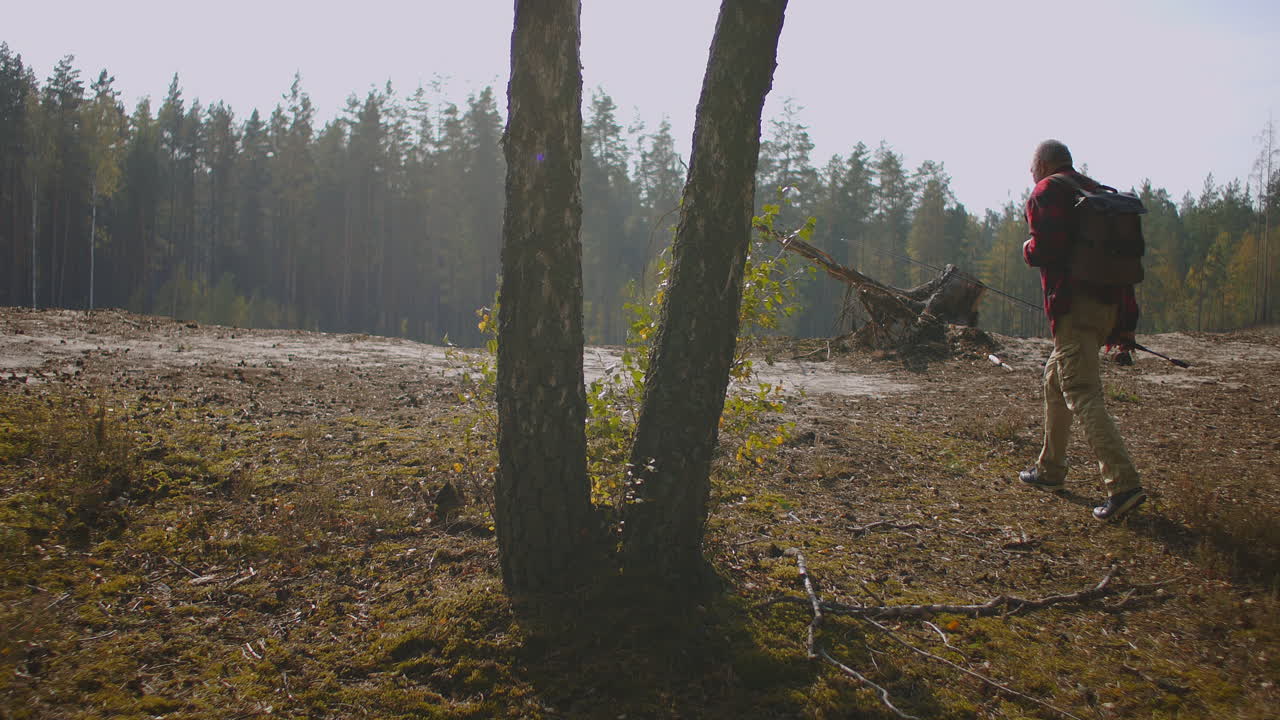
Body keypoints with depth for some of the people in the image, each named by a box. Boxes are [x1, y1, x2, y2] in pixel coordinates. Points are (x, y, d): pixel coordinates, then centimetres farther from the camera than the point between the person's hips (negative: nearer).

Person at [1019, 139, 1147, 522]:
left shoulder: (1047, 193, -3)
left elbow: (1047, 250, -18)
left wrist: (1028, 249, 7)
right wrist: (1125, 324, 19)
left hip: (1074, 306, -9)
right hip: (1109, 304, 9)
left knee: (1082, 394, -12)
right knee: (1056, 380, 24)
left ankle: (1123, 483, -24)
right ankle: (1050, 468, 34)